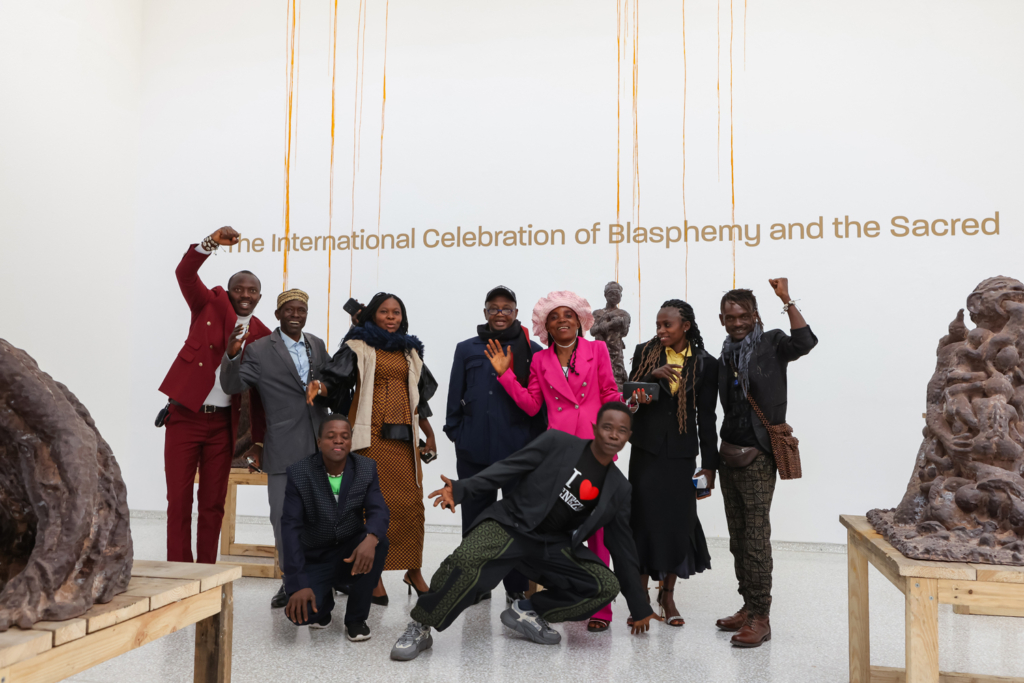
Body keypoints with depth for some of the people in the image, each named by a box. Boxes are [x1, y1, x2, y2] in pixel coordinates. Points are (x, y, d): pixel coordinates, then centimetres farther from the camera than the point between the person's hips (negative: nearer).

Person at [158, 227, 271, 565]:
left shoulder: (262, 336, 5)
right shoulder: (210, 304, 3)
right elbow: (184, 272, -14)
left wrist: (257, 439, 5)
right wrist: (212, 242, -29)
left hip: (222, 423, 2)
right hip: (184, 417, -1)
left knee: (213, 502, 8)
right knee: (178, 499, 1)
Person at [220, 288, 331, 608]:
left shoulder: (318, 346, 10)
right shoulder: (259, 350, -4)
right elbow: (232, 386, -11)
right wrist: (231, 354, -27)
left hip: (320, 445, 4)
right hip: (283, 448, -3)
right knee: (284, 517, 4)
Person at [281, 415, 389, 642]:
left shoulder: (366, 468, -7)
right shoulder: (299, 473, -14)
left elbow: (378, 511, -17)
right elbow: (290, 528, -18)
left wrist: (371, 538, -43)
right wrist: (299, 585, -28)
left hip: (352, 555, 2)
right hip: (314, 558, -1)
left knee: (379, 541, -31)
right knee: (300, 612, -27)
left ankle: (356, 618, -8)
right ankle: (324, 599, 15)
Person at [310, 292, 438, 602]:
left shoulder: (409, 352, 20)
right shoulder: (357, 347, 6)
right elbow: (336, 381, -4)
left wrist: (430, 435, 20)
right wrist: (320, 387, -26)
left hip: (403, 434, 4)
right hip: (372, 434, -4)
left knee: (411, 502, 0)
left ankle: (414, 570, 12)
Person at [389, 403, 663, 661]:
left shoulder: (619, 489, 8)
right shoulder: (557, 442, -2)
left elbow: (623, 547, 14)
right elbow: (509, 468, -5)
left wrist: (640, 609, 17)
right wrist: (460, 489, -20)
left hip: (553, 545, 5)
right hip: (512, 523, -4)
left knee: (607, 586, -15)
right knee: (466, 561, -33)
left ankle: (528, 612, 3)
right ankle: (419, 628, -11)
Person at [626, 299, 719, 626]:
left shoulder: (705, 364, 0)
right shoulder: (645, 352, 2)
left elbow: (706, 416, 1)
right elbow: (630, 397, 2)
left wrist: (709, 464, 0)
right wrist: (652, 376, -16)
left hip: (681, 453, 0)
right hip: (646, 449, 0)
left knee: (678, 520, 2)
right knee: (644, 518, 0)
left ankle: (668, 595, 20)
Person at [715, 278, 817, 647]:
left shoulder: (771, 344, -5)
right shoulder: (726, 354, 13)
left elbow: (804, 342, -27)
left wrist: (787, 300, -26)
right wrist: (713, 461, 15)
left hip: (757, 456, -7)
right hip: (729, 452, 7)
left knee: (756, 537, -6)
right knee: (738, 536, 13)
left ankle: (760, 618, 0)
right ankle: (749, 606, 24)